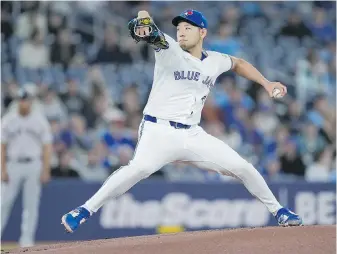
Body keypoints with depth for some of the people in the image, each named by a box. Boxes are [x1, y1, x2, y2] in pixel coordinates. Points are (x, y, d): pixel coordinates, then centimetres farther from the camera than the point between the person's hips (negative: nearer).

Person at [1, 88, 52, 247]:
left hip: (33, 166, 0)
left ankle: (27, 239, 6)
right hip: (13, 165, 0)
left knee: (31, 204, 0)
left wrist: (45, 170, -6)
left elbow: (46, 147, 2)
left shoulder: (40, 120, 3)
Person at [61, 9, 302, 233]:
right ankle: (85, 211, -31)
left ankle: (277, 210, 24)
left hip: (193, 135, 5)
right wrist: (143, 23, -46)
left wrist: (266, 83, 21)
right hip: (159, 131, -5)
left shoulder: (215, 61, 9)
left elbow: (238, 63, 30)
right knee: (140, 167, -33)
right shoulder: (170, 50, -4)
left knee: (243, 167, 2)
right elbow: (154, 36, -24)